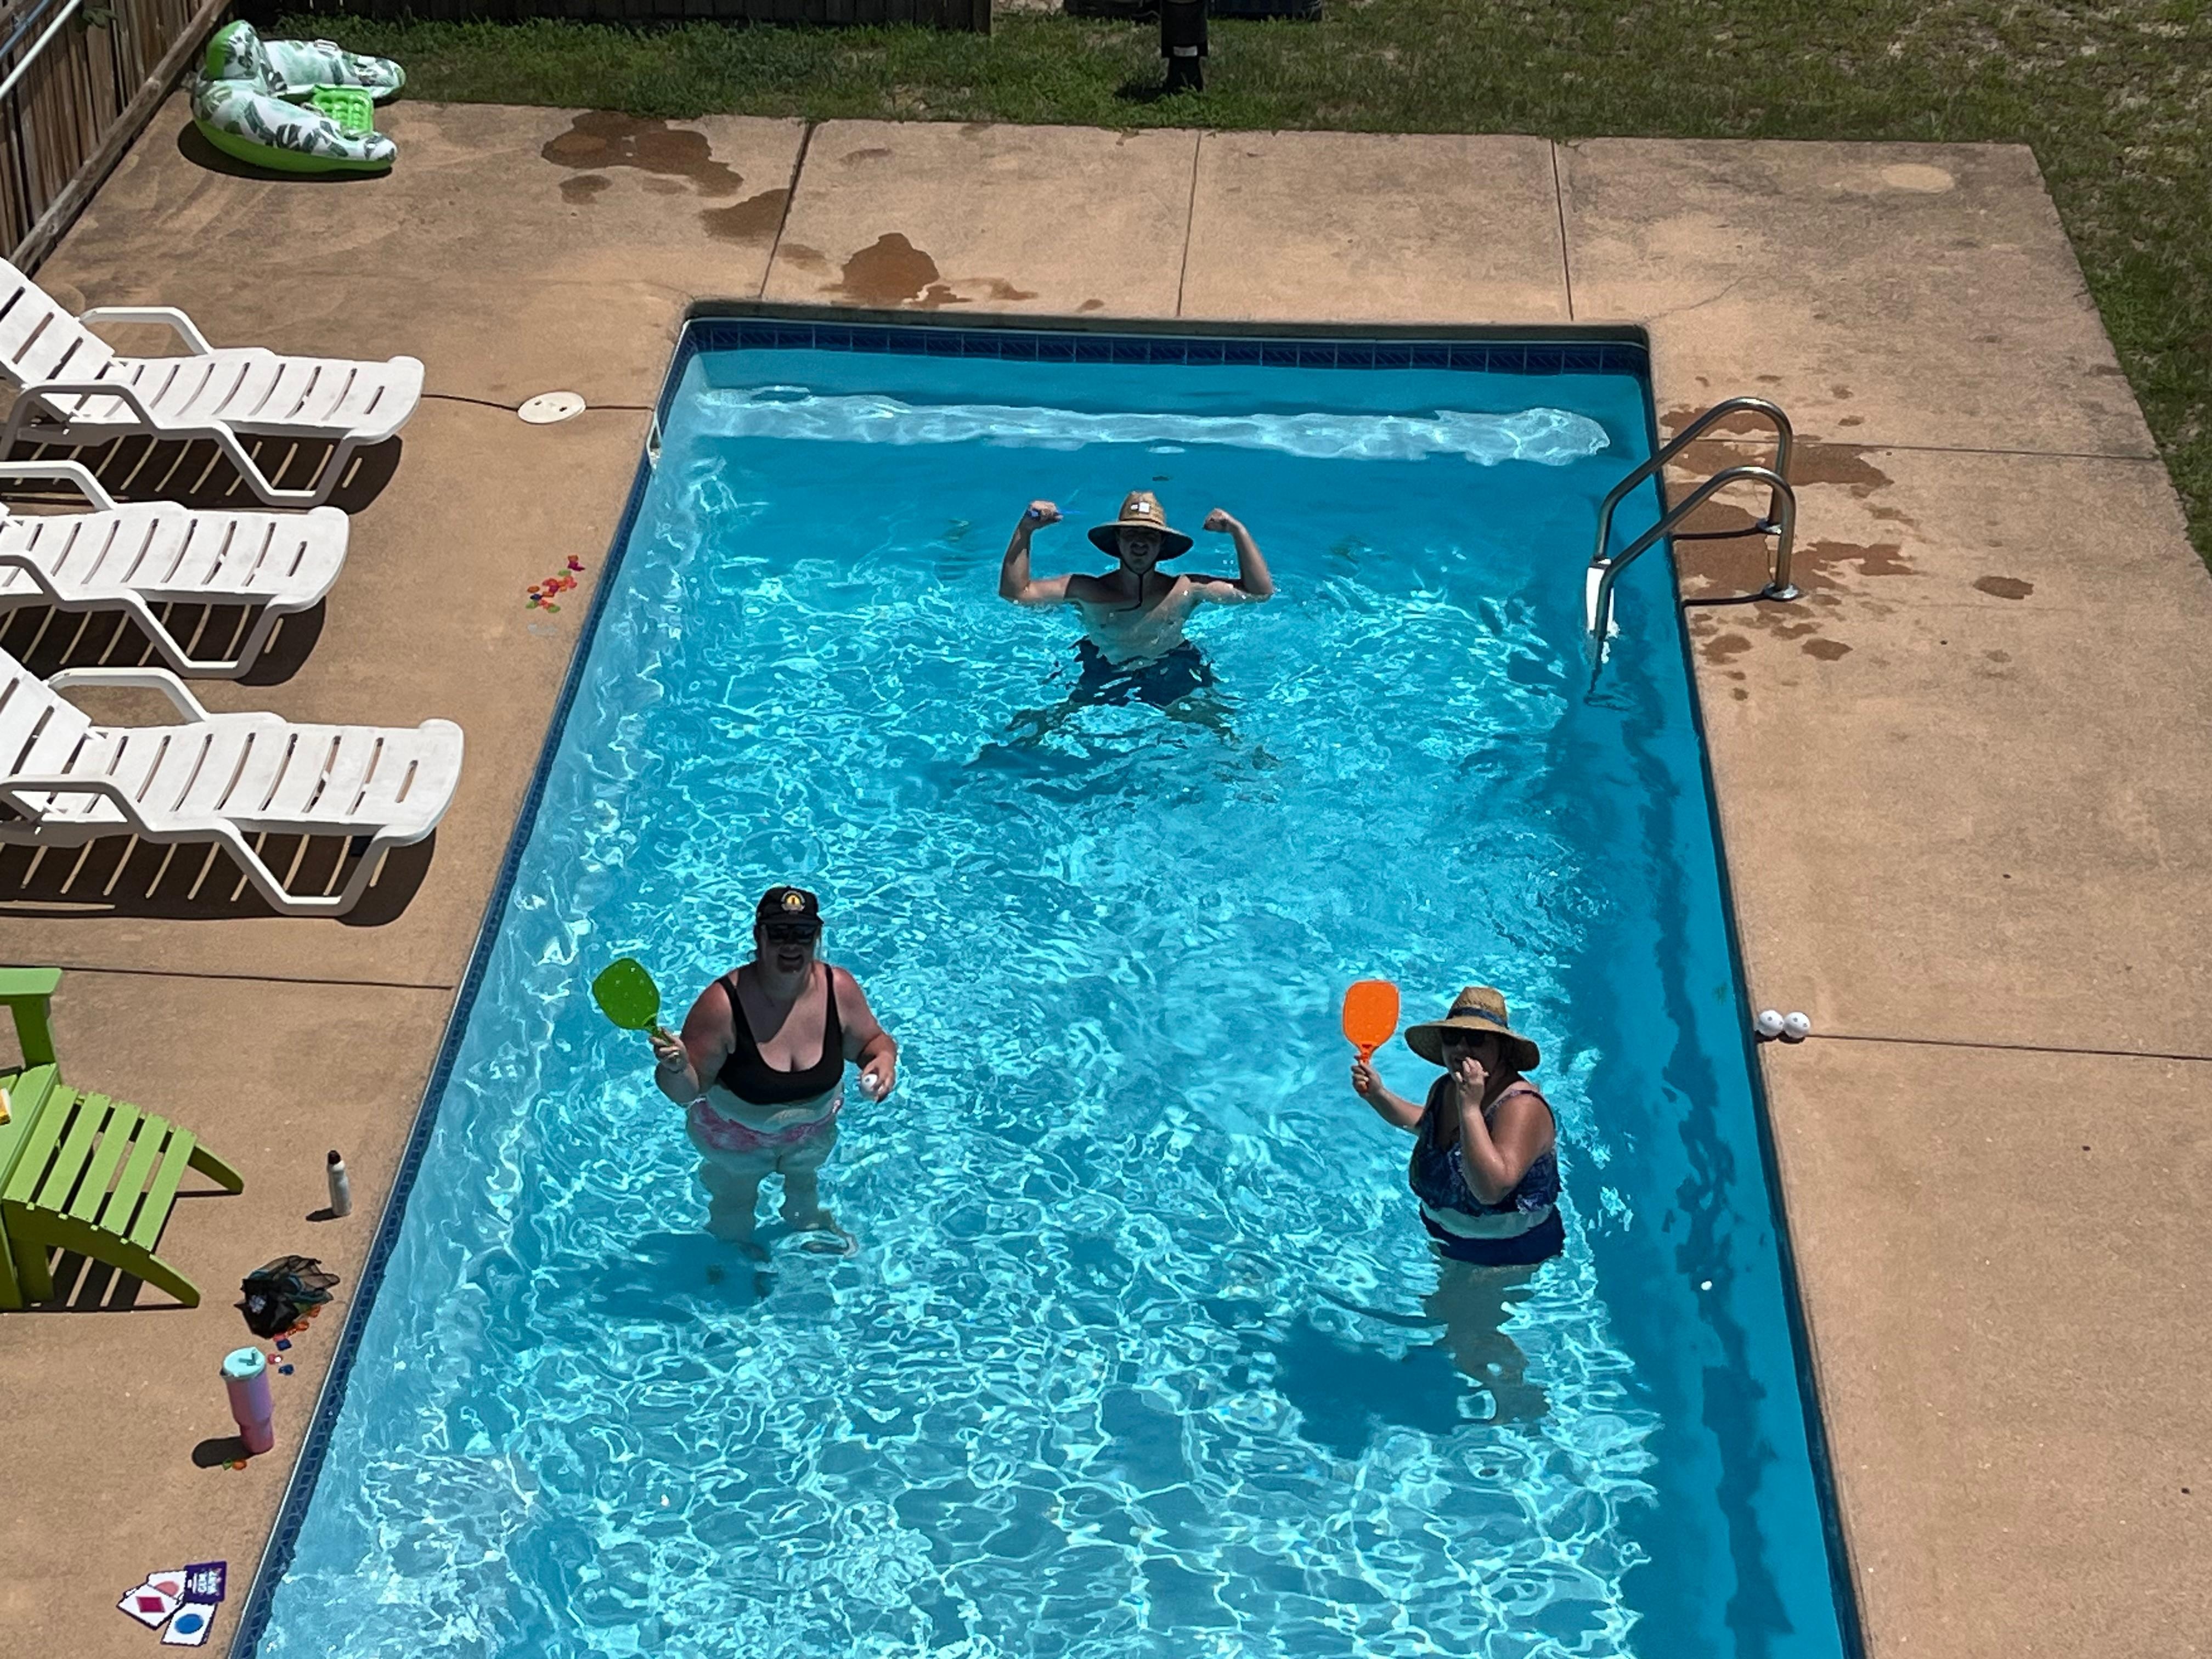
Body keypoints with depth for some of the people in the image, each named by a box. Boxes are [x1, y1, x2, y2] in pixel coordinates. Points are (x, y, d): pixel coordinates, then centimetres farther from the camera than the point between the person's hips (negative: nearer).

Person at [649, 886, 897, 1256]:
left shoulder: (839, 989, -25)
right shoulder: (723, 1003, -36)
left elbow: (872, 1041, -6)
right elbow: (687, 1092, -28)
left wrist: (884, 1059, -28)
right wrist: (676, 1069, -50)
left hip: (814, 1129, 3)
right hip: (736, 1136, -3)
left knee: (804, 1183, 34)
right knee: (735, 1199, 27)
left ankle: (810, 1225, 68)